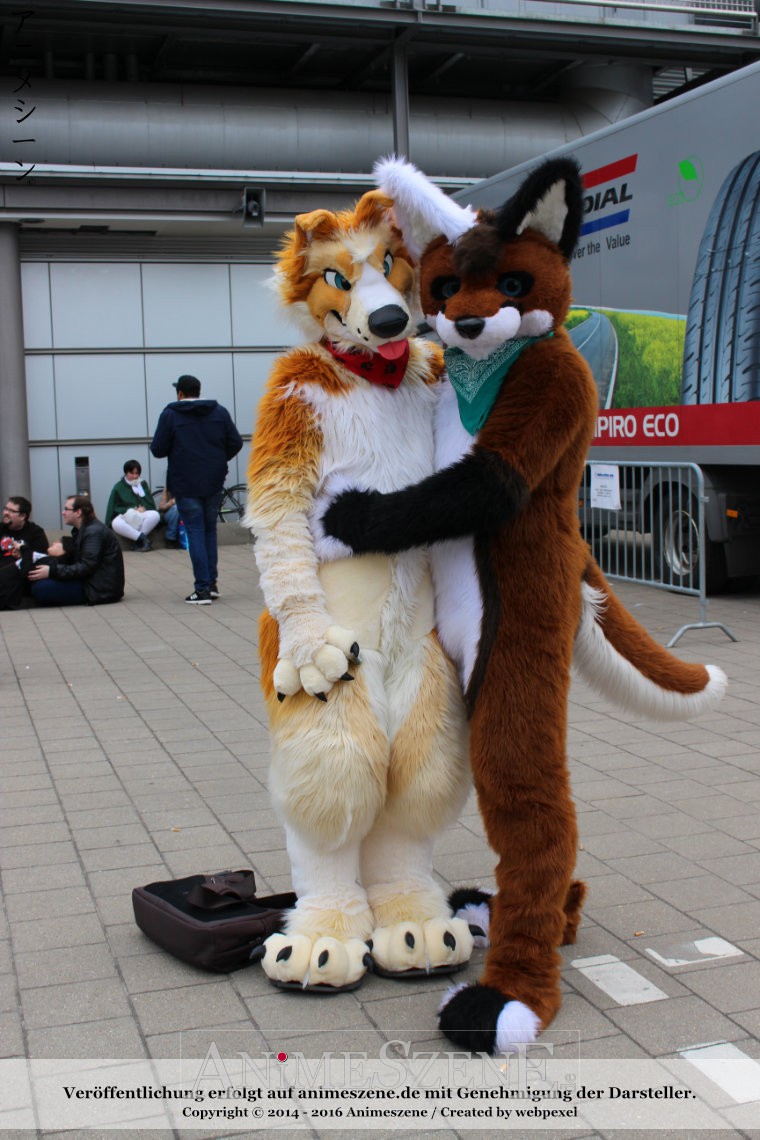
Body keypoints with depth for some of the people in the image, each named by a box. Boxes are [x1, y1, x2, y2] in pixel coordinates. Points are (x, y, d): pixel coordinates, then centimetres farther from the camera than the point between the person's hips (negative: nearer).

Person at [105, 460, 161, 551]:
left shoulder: (143, 484, 21)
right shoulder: (118, 487, 10)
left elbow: (151, 504, 14)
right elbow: (114, 508, 1)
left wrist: (143, 508, -10)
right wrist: (132, 510, -14)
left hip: (142, 515, 3)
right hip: (125, 515, -3)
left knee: (155, 515, -32)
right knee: (116, 524, -38)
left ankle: (139, 541, -22)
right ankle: (142, 538, -30)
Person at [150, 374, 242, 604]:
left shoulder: (170, 414, -4)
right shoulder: (219, 412, 5)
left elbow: (158, 450, -7)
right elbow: (235, 443, 2)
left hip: (186, 485, -3)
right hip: (214, 482, 3)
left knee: (195, 533, -1)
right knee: (210, 529, 16)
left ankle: (202, 589, -5)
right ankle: (212, 583, 16)